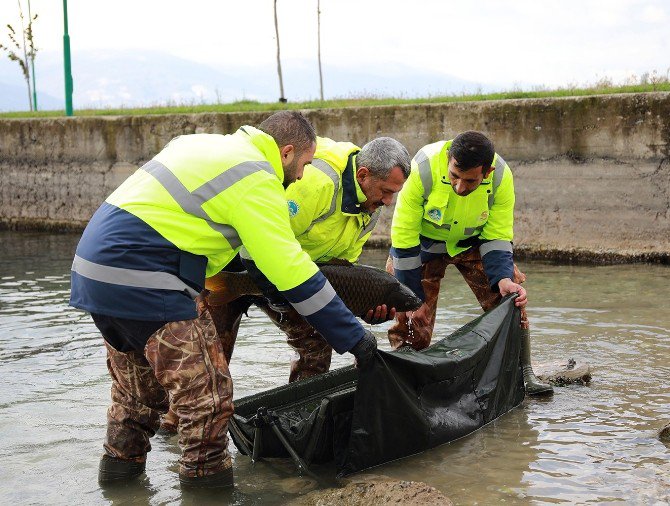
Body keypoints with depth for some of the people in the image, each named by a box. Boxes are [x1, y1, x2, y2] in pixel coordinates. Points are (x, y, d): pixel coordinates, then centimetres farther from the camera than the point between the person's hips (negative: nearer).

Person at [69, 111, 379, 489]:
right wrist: (354, 337, -7)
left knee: (138, 386, 24)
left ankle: (121, 463, 35)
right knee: (208, 394, -4)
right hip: (139, 281, -10)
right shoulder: (256, 181, -10)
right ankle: (205, 475, 4)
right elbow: (292, 272, -13)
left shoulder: (205, 144, 17)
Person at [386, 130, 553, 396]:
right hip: (422, 241, -2)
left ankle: (523, 373, 3)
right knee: (412, 320, -10)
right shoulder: (423, 169, -36)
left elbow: (497, 237, -15)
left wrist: (504, 279, -32)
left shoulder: (502, 178, -29)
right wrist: (409, 297, -22)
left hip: (472, 240, 2)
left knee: (509, 298, -10)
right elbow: (404, 235, -27)